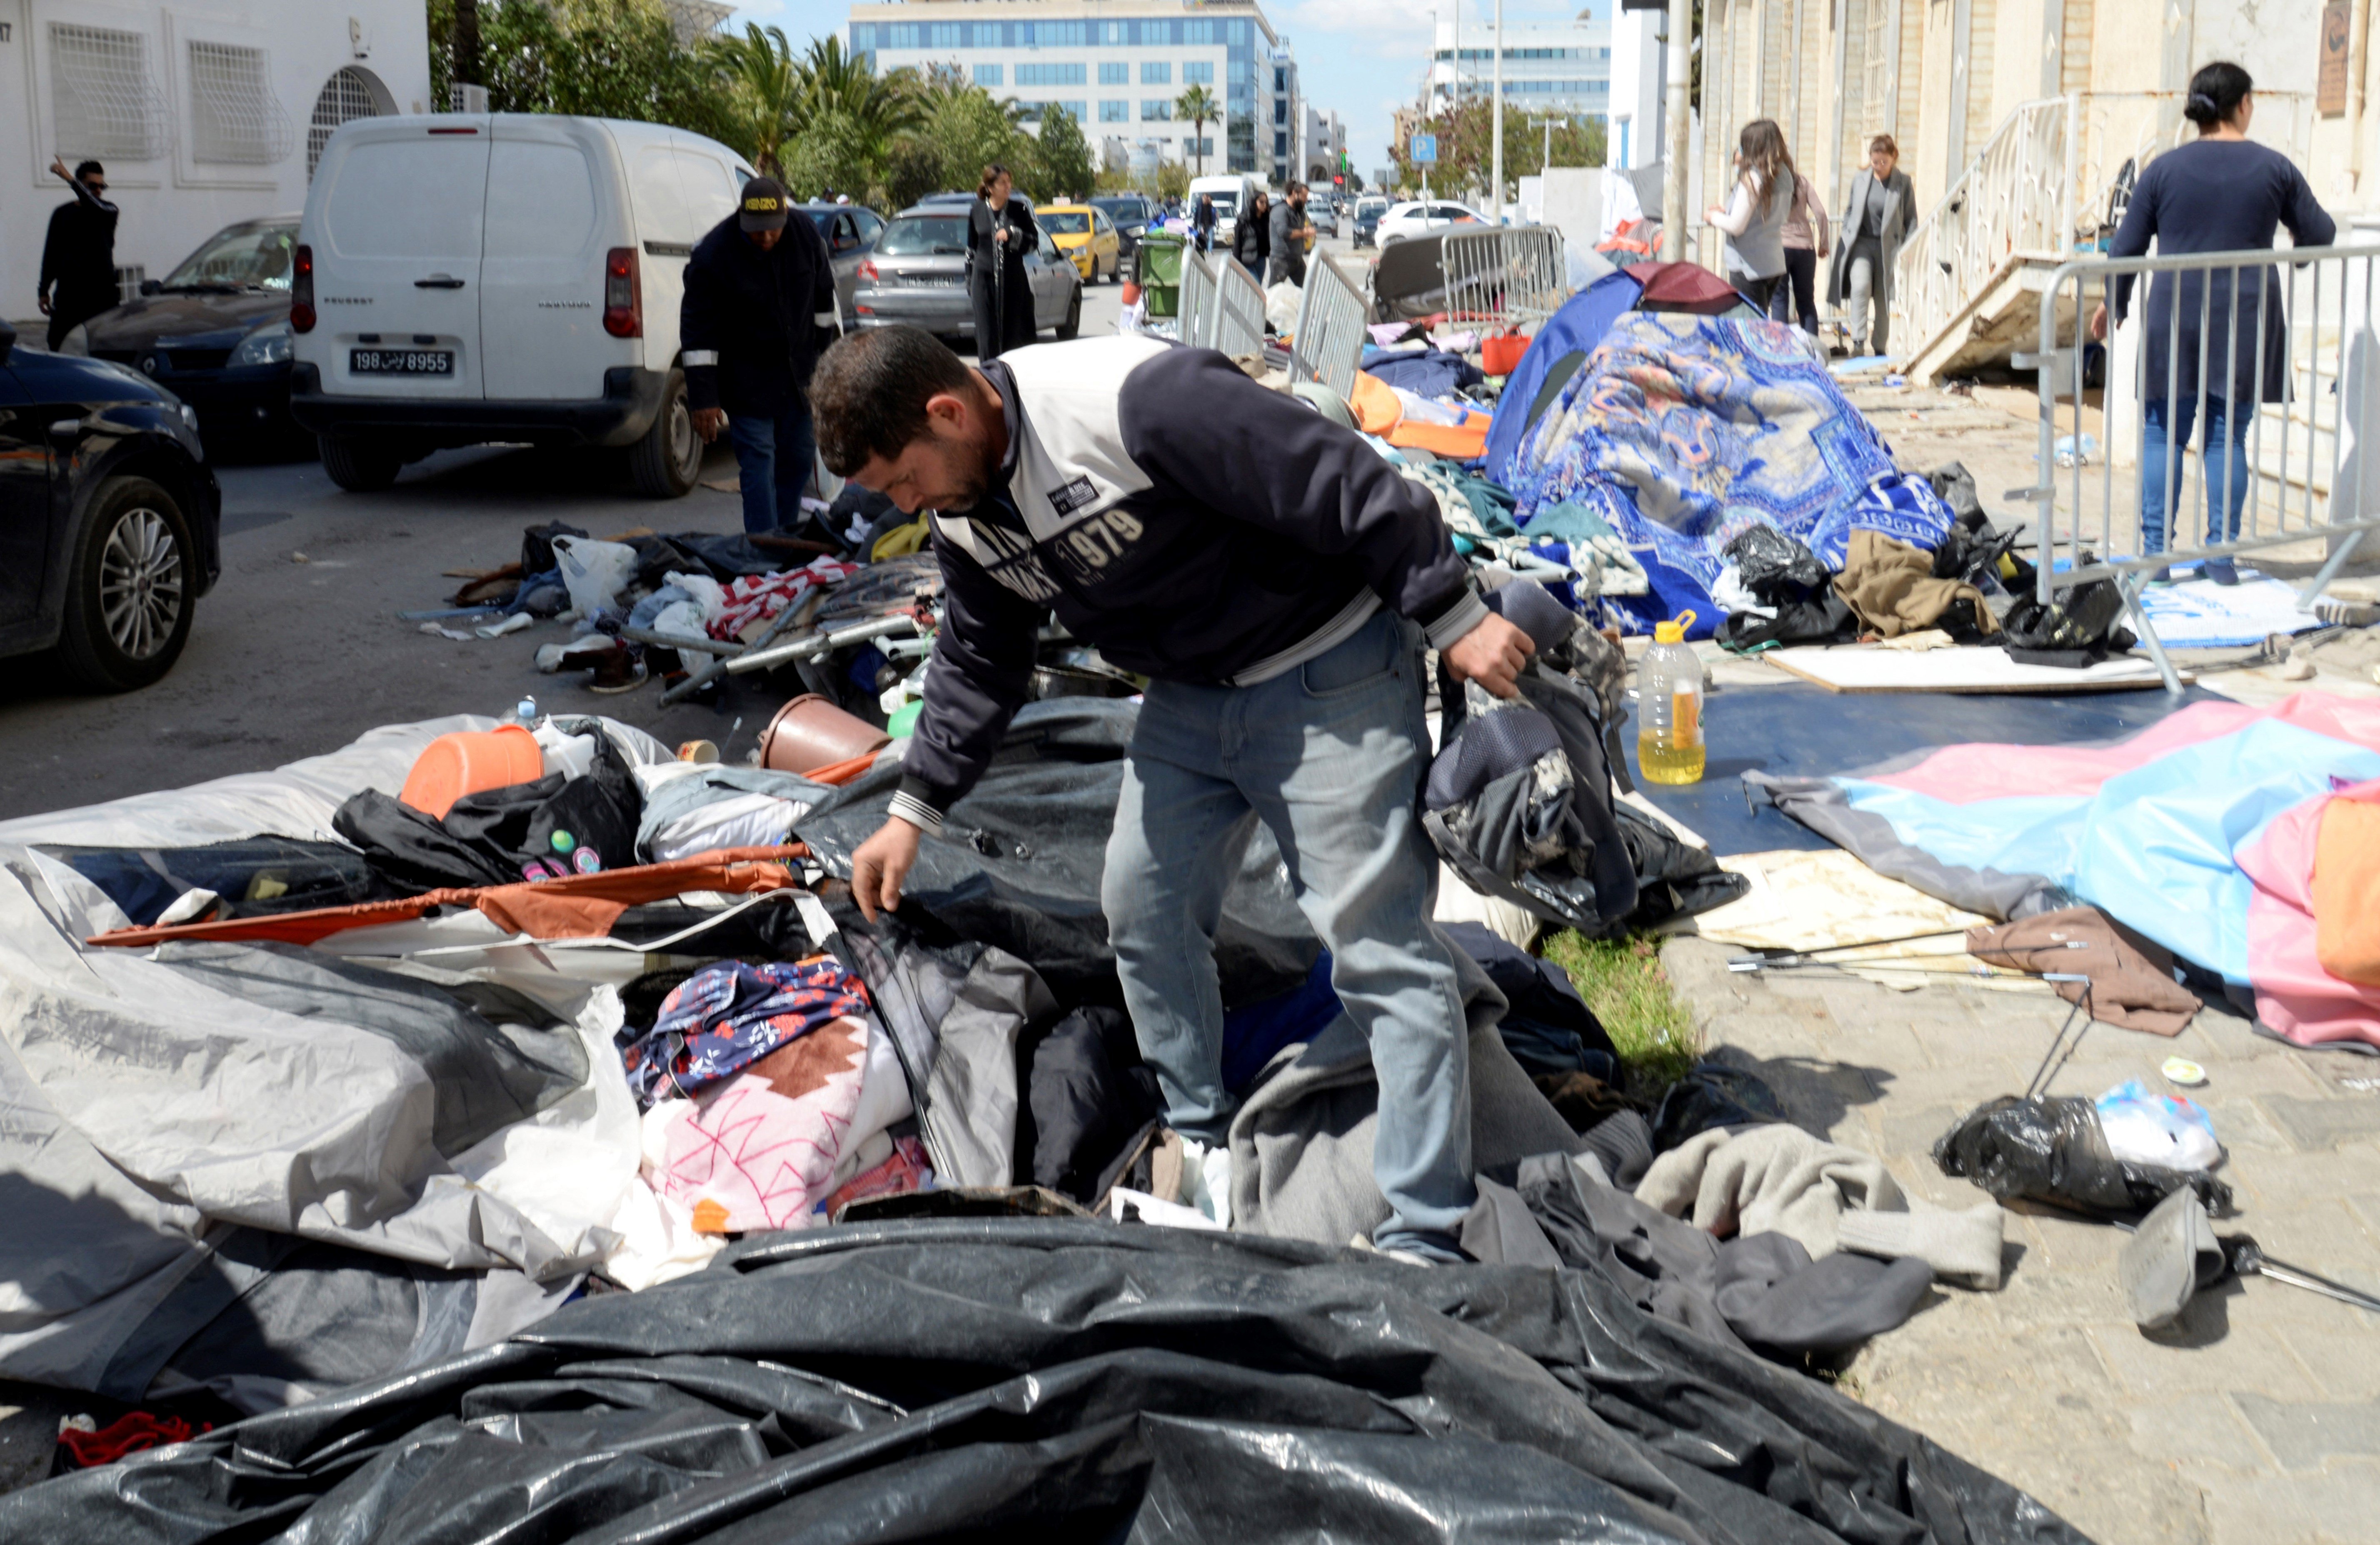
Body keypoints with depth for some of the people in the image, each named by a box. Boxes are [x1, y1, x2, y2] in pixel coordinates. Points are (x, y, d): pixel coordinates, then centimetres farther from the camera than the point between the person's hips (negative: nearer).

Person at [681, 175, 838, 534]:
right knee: (758, 463, -9)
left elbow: (823, 299, 11)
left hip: (799, 373, 5)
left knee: (799, 458, 12)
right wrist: (703, 399, -17)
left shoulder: (807, 237, -7)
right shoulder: (713, 254, -19)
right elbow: (697, 331, -16)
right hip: (747, 380, -5)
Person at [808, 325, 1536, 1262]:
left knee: (1377, 943, -8)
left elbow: (1344, 483, -26)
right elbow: (977, 668, 17)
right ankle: (1201, 1147, 29)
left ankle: (1427, 1236, -3)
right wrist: (913, 813, 17)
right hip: (1188, 696, 9)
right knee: (1142, 910, 10)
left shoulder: (1134, 400, -29)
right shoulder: (962, 515, 0)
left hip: (1327, 675, -8)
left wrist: (1456, 619, -22)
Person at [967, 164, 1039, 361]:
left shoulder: (1019, 209, 2)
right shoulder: (976, 211, 4)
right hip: (985, 278, 0)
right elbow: (971, 248, 10)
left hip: (1014, 278, 0)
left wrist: (1012, 234, -14)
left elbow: (1034, 240, 4)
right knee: (988, 330, -2)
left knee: (1016, 330, 0)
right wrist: (969, 280, 9)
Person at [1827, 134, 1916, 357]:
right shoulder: (1860, 180, 5)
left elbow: (1911, 220, 3)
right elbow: (1850, 210, 16)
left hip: (1888, 247, 0)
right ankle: (1858, 341, -21)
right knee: (1860, 287, -22)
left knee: (1883, 299, 5)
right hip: (1861, 243, 1)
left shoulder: (1903, 183, 0)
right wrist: (1845, 236, 6)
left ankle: (1880, 347, 17)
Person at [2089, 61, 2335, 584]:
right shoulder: (2273, 168, 1)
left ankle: (2156, 552, 2)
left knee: (2164, 435, 6)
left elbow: (2127, 247, 3)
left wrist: (2115, 303, 18)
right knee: (2229, 437, 7)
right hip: (2245, 321, 0)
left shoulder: (2165, 169, 0)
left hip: (2175, 320, 0)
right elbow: (2318, 235, 10)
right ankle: (2222, 554, 7)